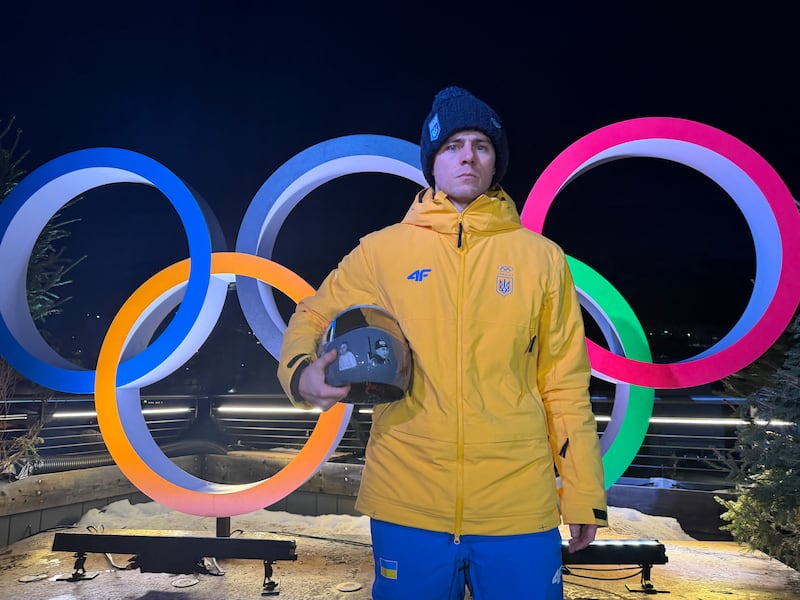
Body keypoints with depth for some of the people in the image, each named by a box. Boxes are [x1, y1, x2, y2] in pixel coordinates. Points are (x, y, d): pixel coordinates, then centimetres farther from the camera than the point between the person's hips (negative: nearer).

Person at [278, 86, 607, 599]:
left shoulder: (541, 257, 3)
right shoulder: (382, 251, 2)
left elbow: (565, 383, 5)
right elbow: (312, 319, 12)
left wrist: (584, 495, 6)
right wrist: (303, 373, -10)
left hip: (520, 512, 1)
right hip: (407, 506, 0)